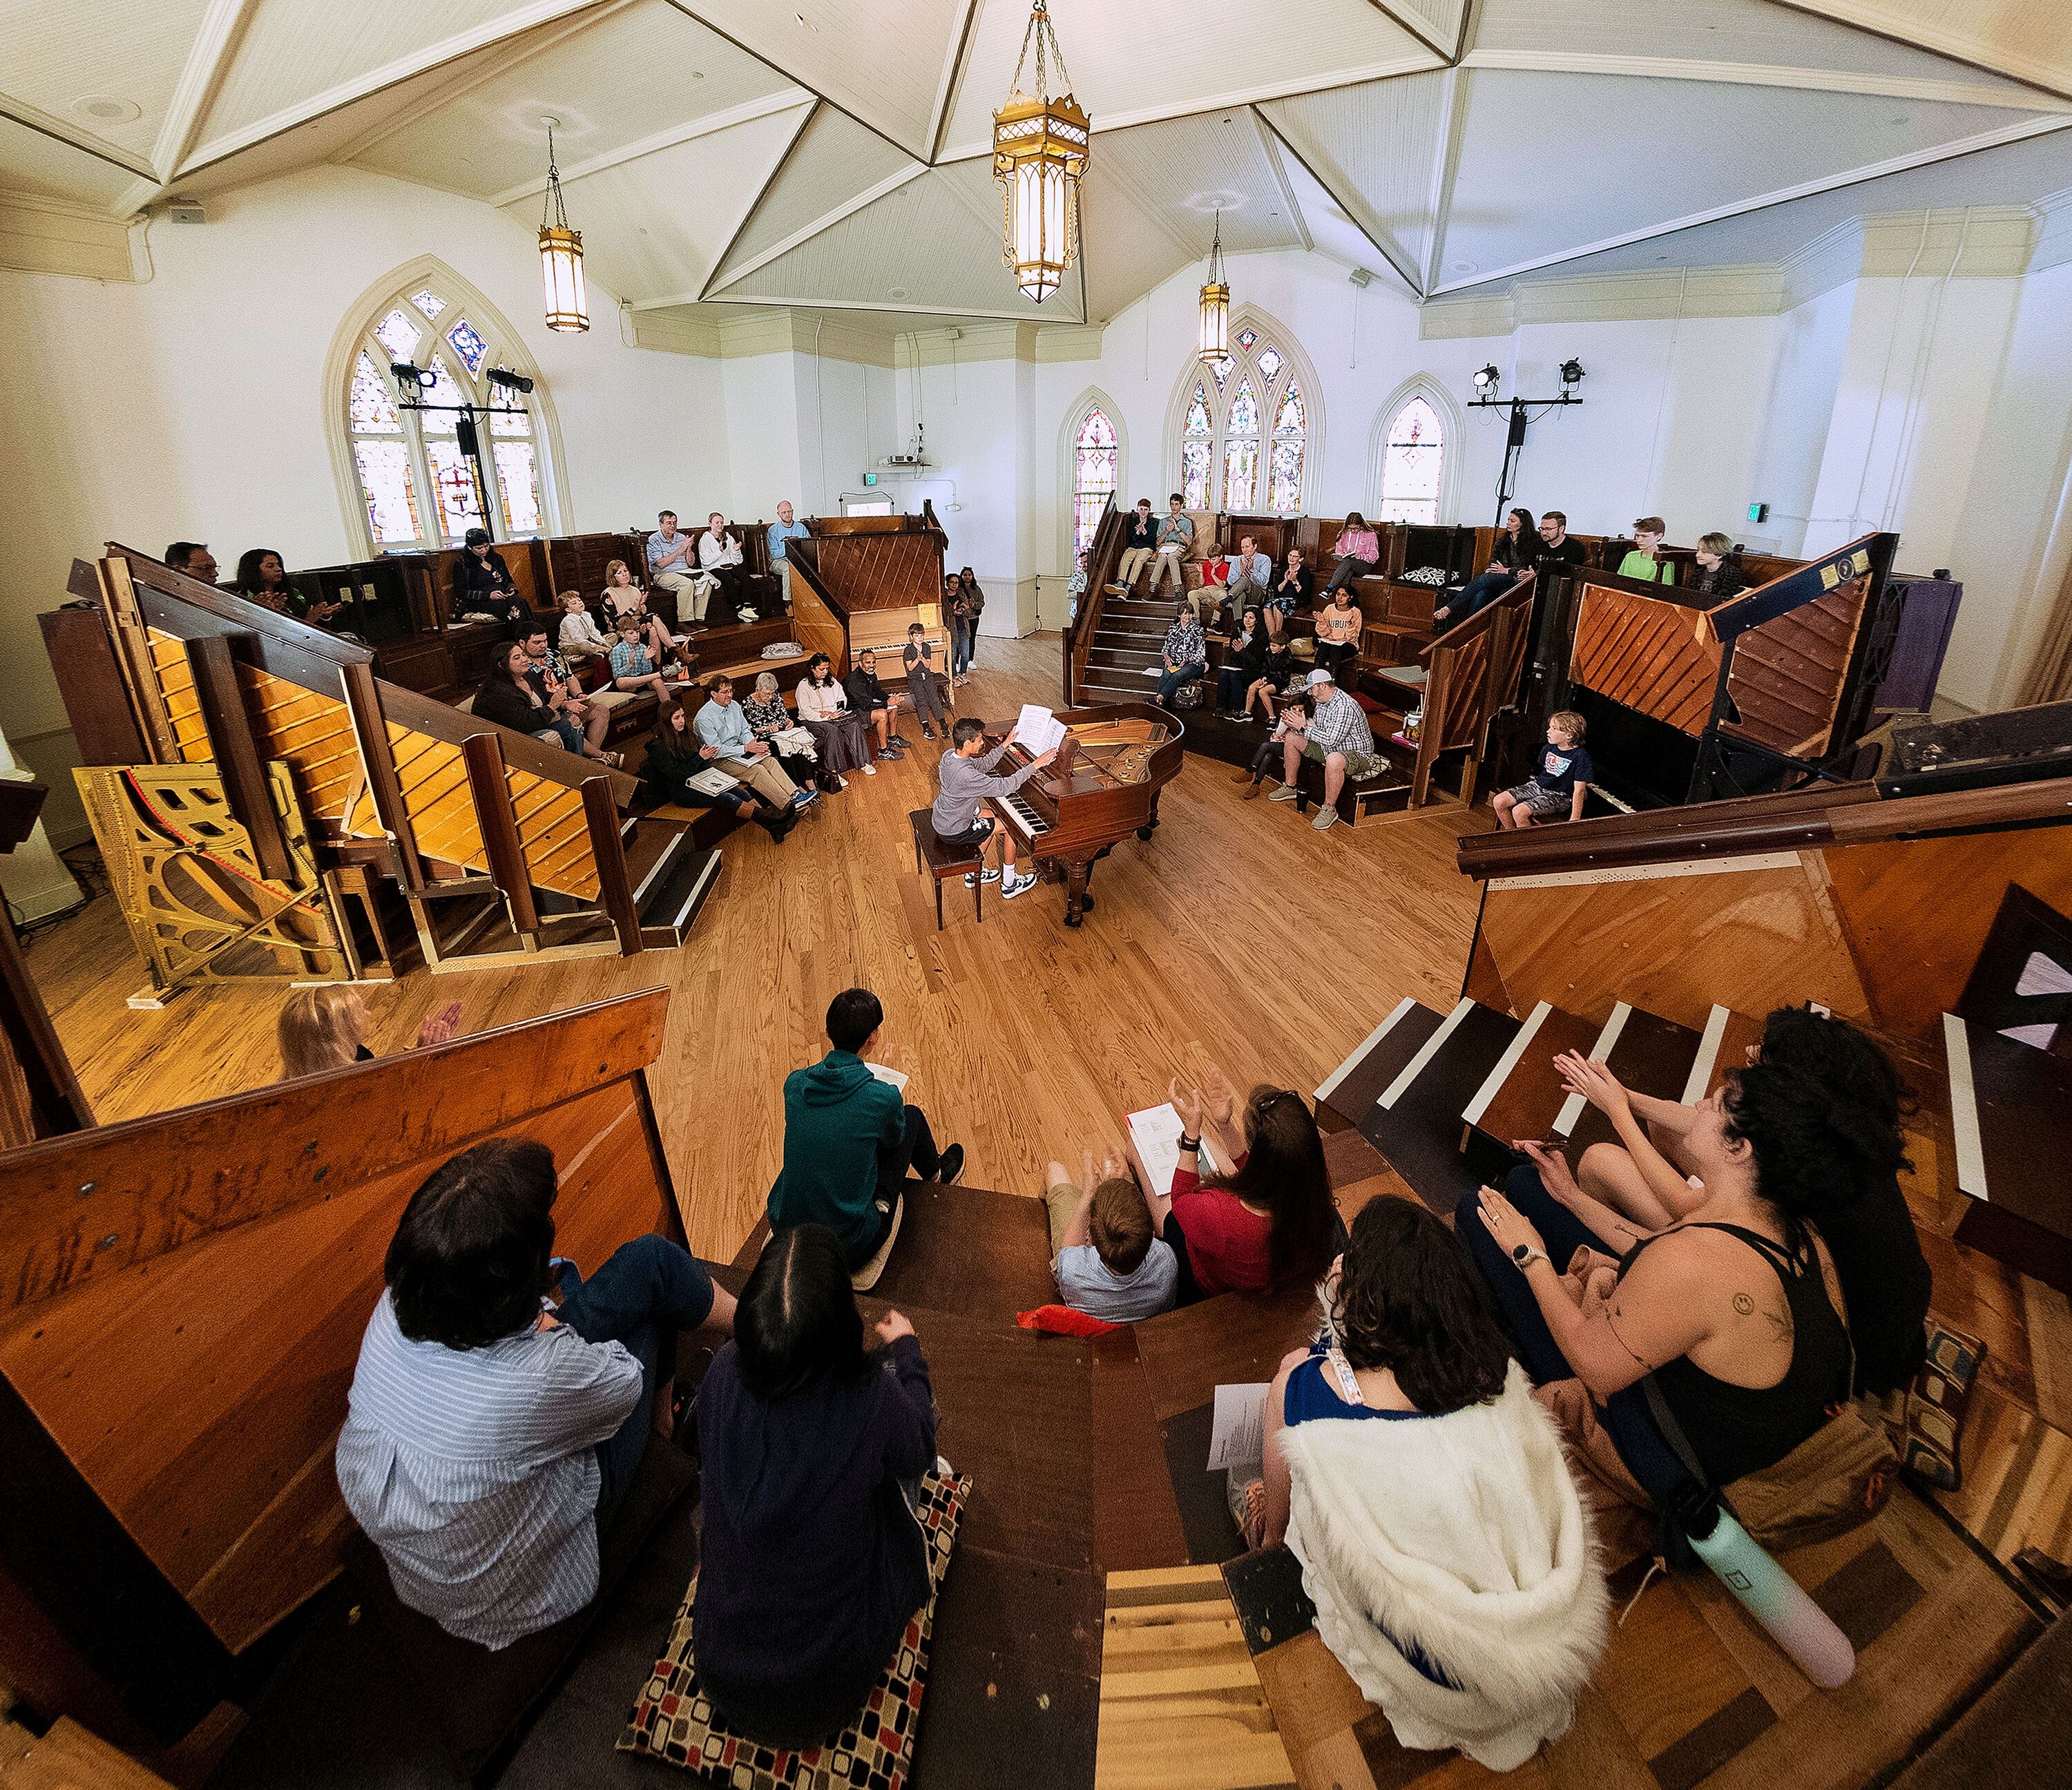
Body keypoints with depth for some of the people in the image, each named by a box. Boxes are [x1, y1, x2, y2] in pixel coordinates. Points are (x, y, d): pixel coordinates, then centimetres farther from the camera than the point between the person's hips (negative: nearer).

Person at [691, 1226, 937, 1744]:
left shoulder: (722, 1375, -24)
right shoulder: (875, 1397, -31)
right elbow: (919, 1456, -6)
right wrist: (906, 1349, 8)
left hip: (721, 1667, 3)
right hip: (831, 1688, -2)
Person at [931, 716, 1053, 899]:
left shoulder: (950, 755, -8)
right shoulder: (965, 775, -35)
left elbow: (982, 765, 9)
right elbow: (1005, 787, -31)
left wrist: (1005, 744, 4)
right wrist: (1035, 765, -28)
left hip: (941, 818, 9)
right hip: (953, 832, -9)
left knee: (992, 818, 28)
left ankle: (974, 874, 36)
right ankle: (1009, 885, 17)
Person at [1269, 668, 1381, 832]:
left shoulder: (1345, 707, -29)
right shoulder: (1321, 700, 1)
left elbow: (1331, 740, -33)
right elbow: (1316, 727, 12)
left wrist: (1304, 727, -26)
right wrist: (1296, 725, -7)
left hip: (1356, 755, -10)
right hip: (1327, 749, 10)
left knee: (1334, 760, -45)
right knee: (1291, 738, 8)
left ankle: (1330, 809, -26)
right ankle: (1290, 788, 17)